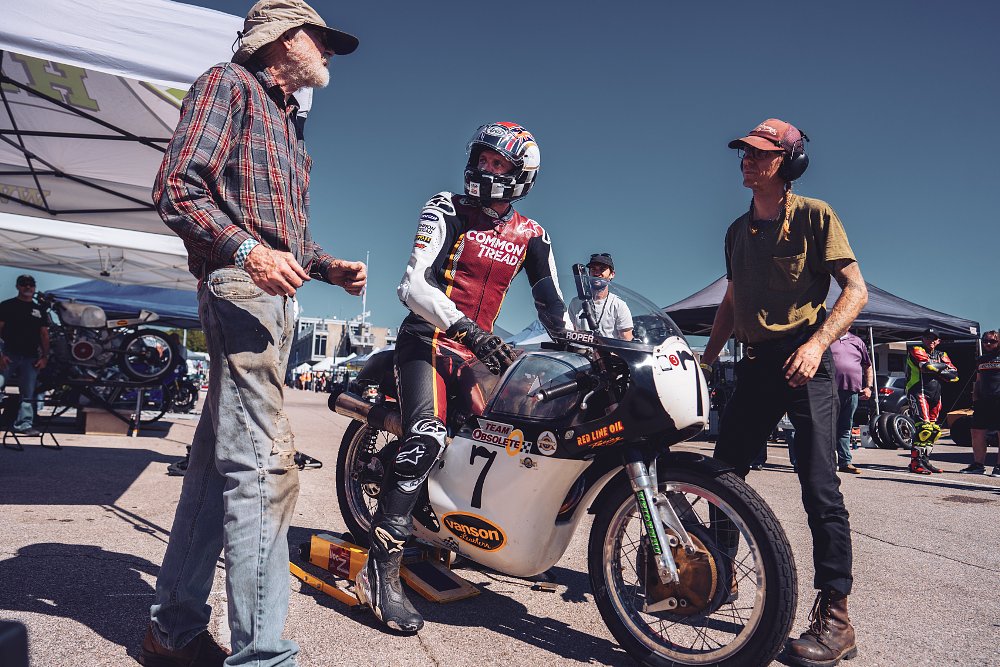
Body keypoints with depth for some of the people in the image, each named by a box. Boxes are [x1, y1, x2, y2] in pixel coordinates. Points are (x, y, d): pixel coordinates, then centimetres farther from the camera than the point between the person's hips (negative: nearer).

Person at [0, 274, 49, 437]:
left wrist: (45, 356, 4)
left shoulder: (39, 309, 15)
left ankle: (24, 424, 8)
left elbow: (44, 334, 14)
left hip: (31, 358, 3)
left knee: (28, 394, 4)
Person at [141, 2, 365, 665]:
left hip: (276, 295, 9)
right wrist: (247, 249, -23)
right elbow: (176, 186, -9)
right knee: (265, 466, -17)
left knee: (219, 459, 10)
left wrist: (330, 267, 12)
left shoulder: (291, 124, 30)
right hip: (238, 286, -9)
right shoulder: (229, 83, 4)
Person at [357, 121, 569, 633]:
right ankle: (382, 570, -26)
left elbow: (552, 307, 12)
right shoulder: (446, 211, -1)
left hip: (476, 350, 6)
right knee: (427, 436, -27)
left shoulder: (531, 236, 12)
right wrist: (468, 329, -28)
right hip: (427, 339, -6)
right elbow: (412, 287, -14)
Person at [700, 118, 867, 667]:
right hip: (754, 363, 7)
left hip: (802, 359, -6)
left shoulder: (814, 215, 0)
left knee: (819, 486, -9)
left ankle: (834, 616, -2)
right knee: (723, 473, 9)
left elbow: (855, 289, -6)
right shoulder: (738, 230, 18)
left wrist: (817, 343, -22)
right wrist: (706, 358, 16)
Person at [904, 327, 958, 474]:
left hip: (935, 395, 7)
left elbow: (954, 374, 4)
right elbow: (927, 365, -19)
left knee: (933, 429, 8)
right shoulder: (916, 350, 0)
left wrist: (936, 371, -8)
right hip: (919, 392, -7)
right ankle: (915, 462, -17)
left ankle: (925, 460, 16)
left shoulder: (941, 355, 19)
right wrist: (944, 366, -1)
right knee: (923, 427, -17)